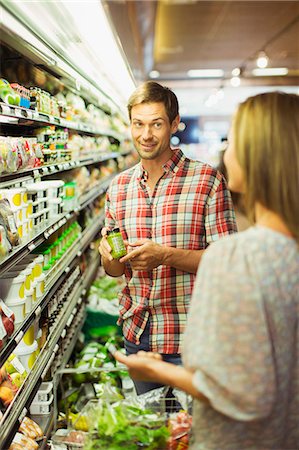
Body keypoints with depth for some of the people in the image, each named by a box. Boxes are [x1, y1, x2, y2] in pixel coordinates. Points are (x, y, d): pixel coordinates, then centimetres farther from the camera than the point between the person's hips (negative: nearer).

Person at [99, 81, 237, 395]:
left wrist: (166, 255, -25)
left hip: (188, 336, -4)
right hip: (136, 333, 5)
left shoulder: (207, 180, -11)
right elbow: (114, 270, 10)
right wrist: (110, 255, -13)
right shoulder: (119, 186, 4)